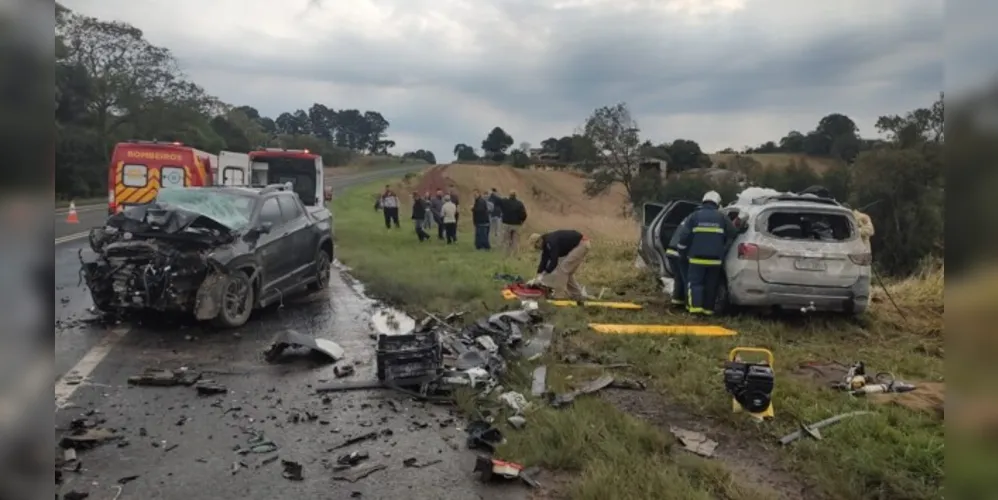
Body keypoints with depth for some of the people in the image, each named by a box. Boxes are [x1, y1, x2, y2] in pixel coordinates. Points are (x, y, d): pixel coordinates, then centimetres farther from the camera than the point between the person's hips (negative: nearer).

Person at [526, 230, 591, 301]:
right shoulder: (546, 243, 5)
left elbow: (554, 261, -28)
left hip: (582, 244, -10)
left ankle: (555, 293, -9)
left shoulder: (551, 242, -26)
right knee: (567, 272, 11)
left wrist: (541, 277, -22)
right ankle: (578, 295, 18)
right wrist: (538, 276, 1)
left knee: (564, 268, -12)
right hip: (576, 245, 10)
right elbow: (544, 260, 6)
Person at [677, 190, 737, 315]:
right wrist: (724, 251, 19)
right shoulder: (722, 217, 10)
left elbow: (684, 236, -1)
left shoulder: (694, 216, 4)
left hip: (697, 257, -1)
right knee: (711, 284, 11)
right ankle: (708, 308, 12)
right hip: (716, 258, 2)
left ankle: (695, 306, -11)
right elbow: (733, 234, 8)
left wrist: (682, 253, 8)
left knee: (695, 282, 2)